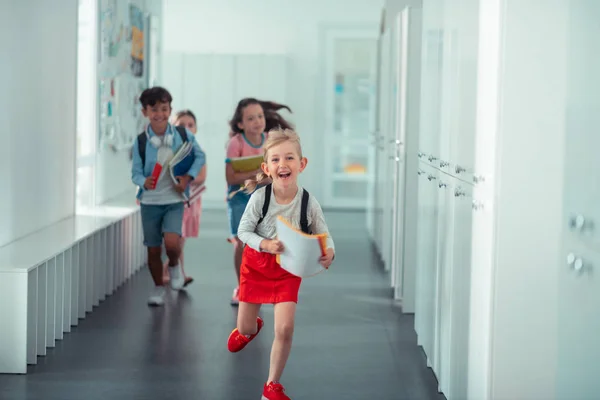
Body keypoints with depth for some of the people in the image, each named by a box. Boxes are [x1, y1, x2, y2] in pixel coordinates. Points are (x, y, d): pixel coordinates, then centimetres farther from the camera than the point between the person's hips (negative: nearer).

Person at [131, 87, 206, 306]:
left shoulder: (183, 135, -6)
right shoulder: (141, 142, -7)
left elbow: (200, 157, 6)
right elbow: (136, 172, -4)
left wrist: (188, 177, -10)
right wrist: (144, 181, -27)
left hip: (174, 199, -1)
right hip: (150, 201, 1)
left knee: (171, 241, -21)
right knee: (153, 249, 7)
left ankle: (174, 266, 13)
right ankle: (158, 288, 29)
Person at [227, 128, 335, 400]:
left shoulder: (309, 202, -20)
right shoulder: (259, 198, -23)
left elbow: (324, 235, -10)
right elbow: (243, 231, -13)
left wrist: (329, 252, -32)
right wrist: (265, 244, -31)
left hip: (289, 269, 0)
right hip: (256, 264, 0)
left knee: (285, 329, -12)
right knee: (244, 328, 14)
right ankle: (250, 328, 56)